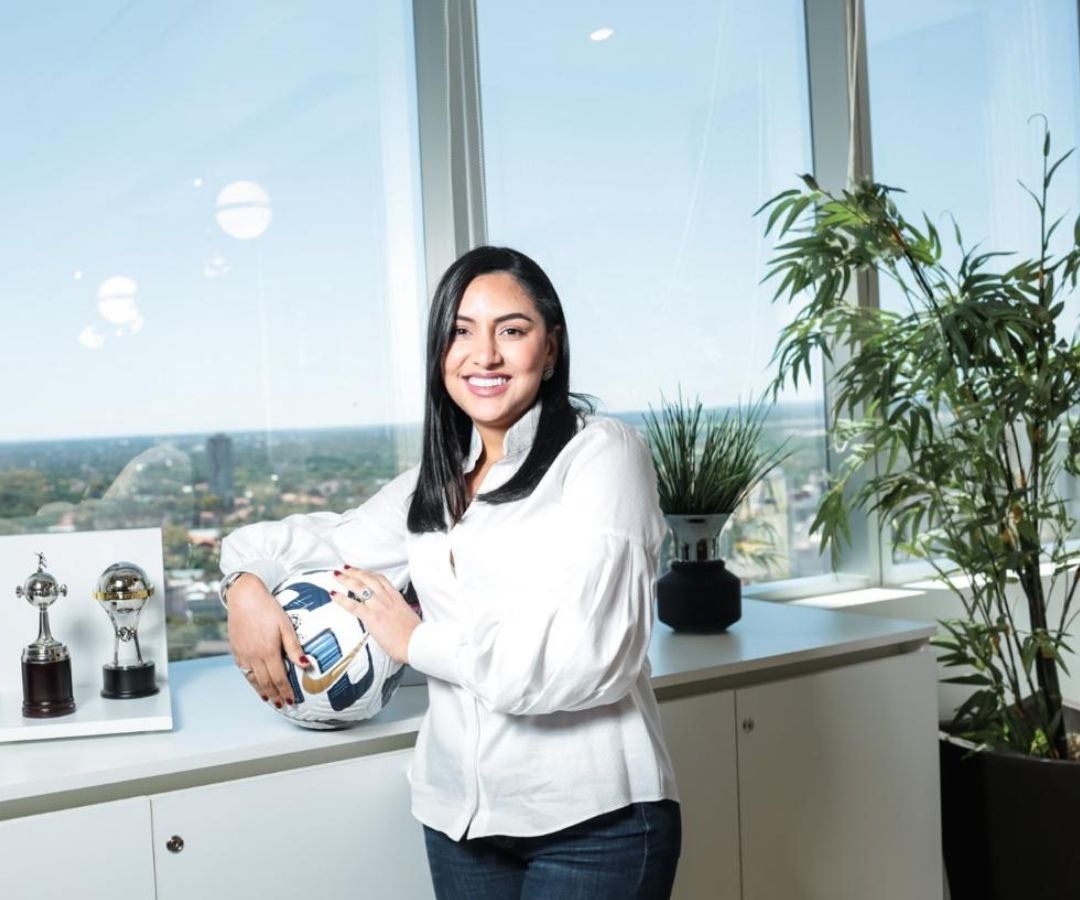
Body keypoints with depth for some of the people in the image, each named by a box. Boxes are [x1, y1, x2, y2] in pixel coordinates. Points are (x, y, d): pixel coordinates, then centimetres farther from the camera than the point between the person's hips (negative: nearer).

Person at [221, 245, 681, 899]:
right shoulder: (436, 481, 8)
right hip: (459, 817, 6)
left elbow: (581, 655, -22)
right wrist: (247, 582, -2)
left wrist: (416, 640, -11)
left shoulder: (602, 452, -12)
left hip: (592, 821, -6)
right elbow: (330, 543, 21)